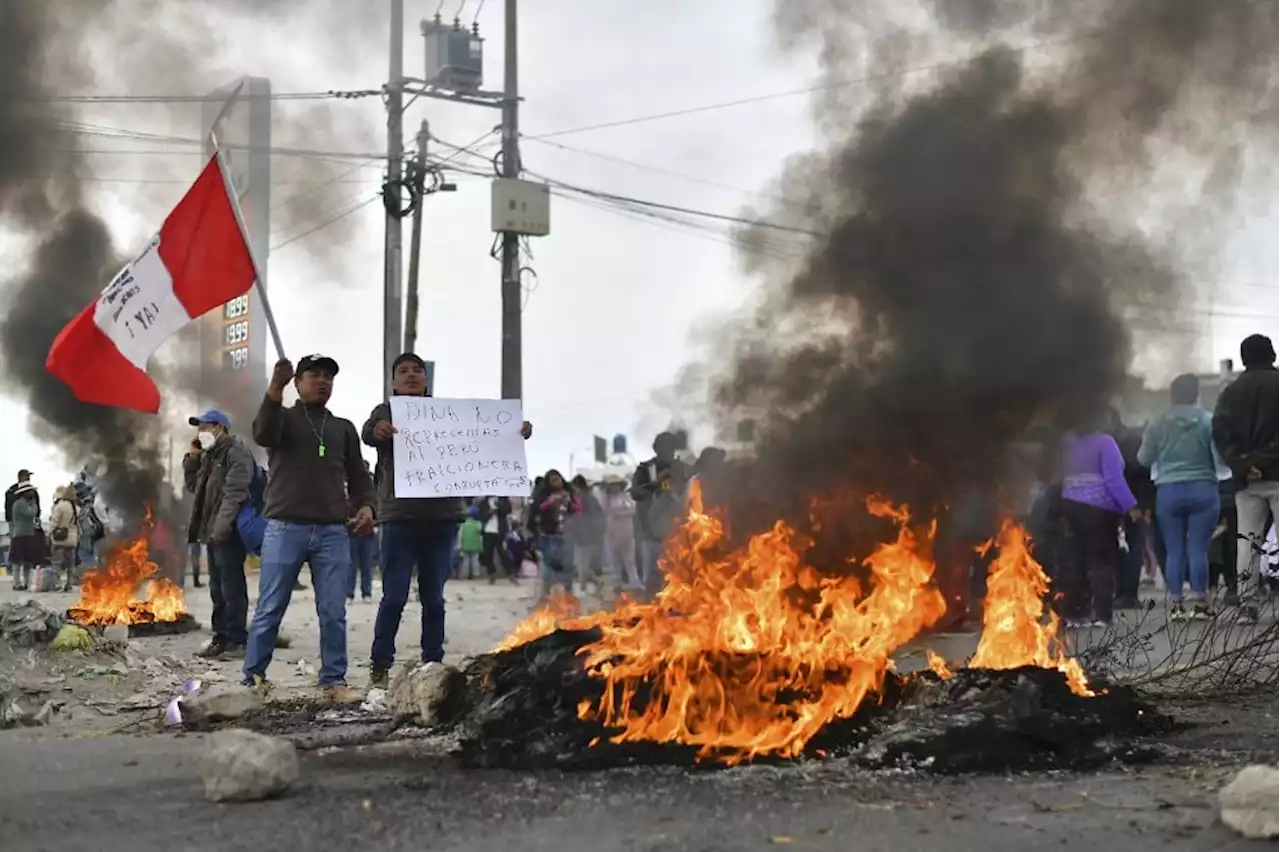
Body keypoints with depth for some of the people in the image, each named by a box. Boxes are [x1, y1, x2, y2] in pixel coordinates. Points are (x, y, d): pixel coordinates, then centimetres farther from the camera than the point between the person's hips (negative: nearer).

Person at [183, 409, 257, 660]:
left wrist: (222, 526, -27)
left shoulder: (237, 452, -10)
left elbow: (235, 492, -20)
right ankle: (221, 636, 18)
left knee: (231, 587, -9)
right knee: (218, 587, 13)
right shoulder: (210, 454, 21)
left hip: (229, 532, -10)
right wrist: (192, 457, 12)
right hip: (214, 531, 10)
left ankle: (237, 640, -7)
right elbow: (193, 486, 26)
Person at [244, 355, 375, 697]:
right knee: (269, 610, -2)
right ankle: (253, 678, 4)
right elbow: (263, 434, -15)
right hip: (285, 528, -3)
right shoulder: (283, 418, 8)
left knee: (333, 613, 1)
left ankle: (334, 680, 7)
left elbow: (358, 475, 17)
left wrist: (365, 505, -5)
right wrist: (275, 388, -30)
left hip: (333, 532, 3)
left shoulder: (343, 428, 19)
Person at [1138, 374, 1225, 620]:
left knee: (1174, 550, 5)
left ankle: (1175, 604, 5)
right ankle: (1200, 603, -2)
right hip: (1202, 490, -2)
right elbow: (1220, 457, -7)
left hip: (1169, 492, 2)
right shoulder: (1208, 421, -5)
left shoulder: (1158, 423, 1)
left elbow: (1144, 459, 7)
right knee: (1199, 549, -1)